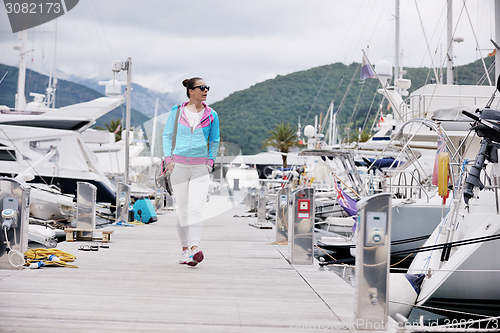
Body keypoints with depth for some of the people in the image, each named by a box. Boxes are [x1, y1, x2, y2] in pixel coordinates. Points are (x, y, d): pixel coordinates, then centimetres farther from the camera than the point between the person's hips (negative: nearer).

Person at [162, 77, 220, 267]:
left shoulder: (211, 115, 5)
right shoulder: (176, 112, 3)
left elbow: (214, 141, 15)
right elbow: (167, 136, 10)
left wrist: (210, 161, 3)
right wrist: (168, 158, -1)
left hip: (200, 167, -1)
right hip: (179, 165, 1)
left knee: (195, 209, -16)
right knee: (182, 210, 4)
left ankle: (194, 249, -25)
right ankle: (185, 249, 17)